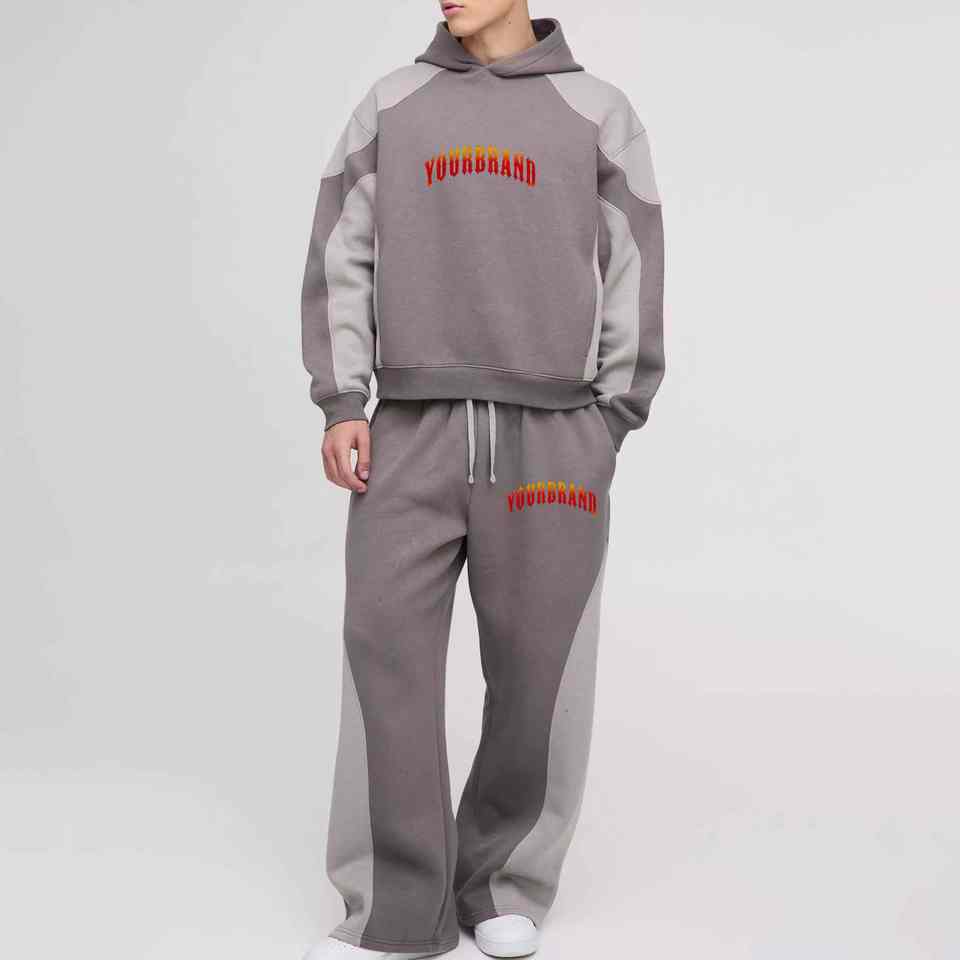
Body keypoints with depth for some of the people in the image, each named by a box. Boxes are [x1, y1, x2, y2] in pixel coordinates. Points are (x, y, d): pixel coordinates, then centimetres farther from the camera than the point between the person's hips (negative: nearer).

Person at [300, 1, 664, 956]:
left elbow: (631, 278, 6)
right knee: (387, 661, -6)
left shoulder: (599, 113, 9)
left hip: (550, 437, -1)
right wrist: (340, 405, -4)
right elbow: (342, 260, 8)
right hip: (413, 434, 1)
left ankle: (502, 883, 20)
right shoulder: (390, 106, 13)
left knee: (538, 673, 0)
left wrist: (605, 432, -1)